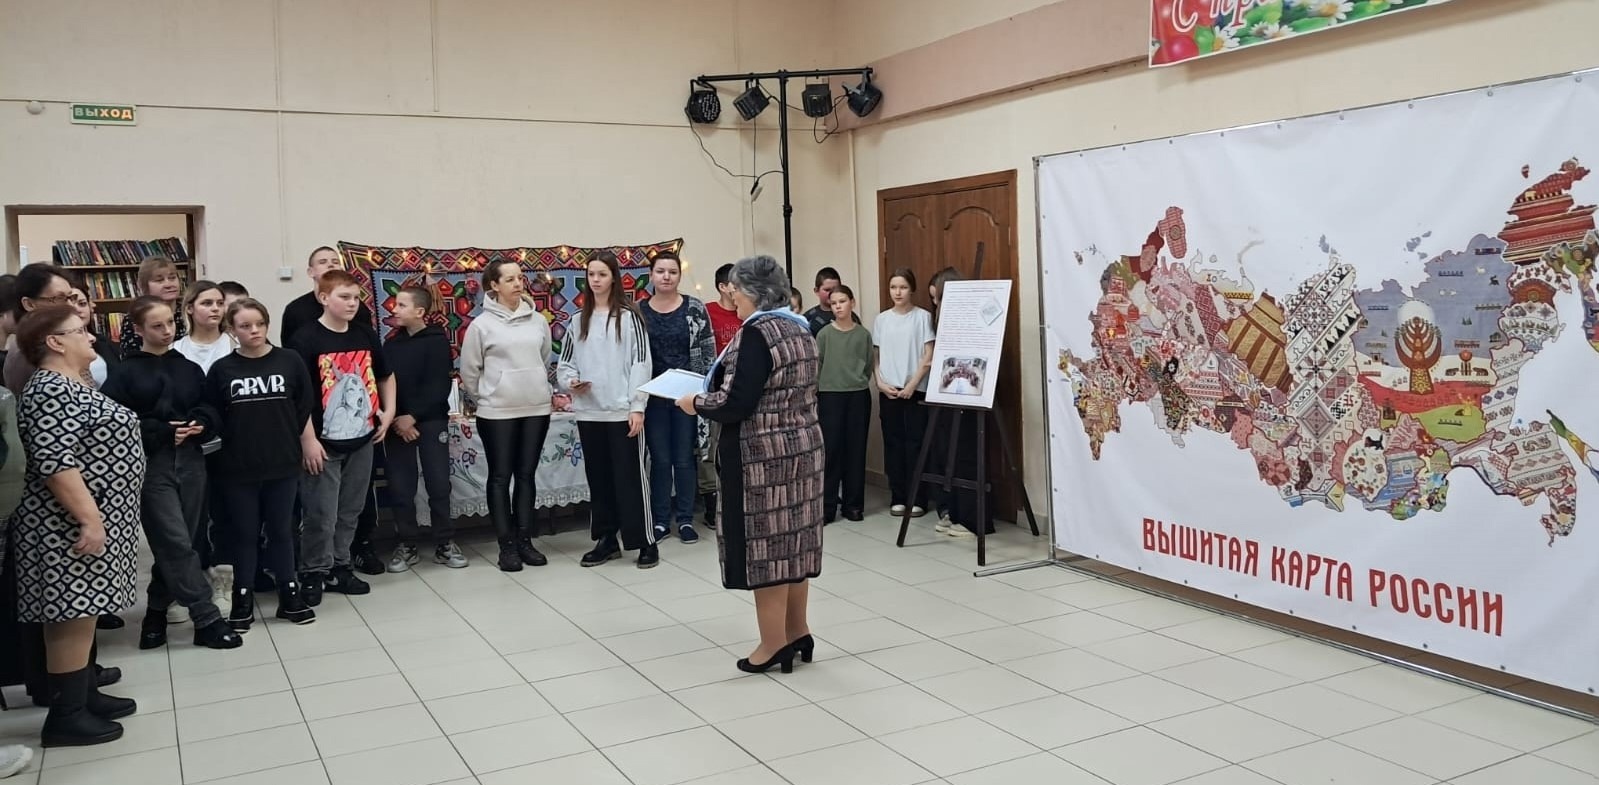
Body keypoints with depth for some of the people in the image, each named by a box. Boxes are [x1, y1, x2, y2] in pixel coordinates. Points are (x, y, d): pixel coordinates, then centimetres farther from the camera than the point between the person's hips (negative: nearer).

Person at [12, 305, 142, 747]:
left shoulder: (71, 386, 15)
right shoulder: (52, 391, -18)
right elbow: (54, 462, -26)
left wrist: (95, 517, 26)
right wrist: (89, 519, -27)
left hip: (94, 518, 10)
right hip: (73, 525, -10)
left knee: (81, 611, 16)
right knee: (72, 616, -4)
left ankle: (85, 695, 25)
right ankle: (65, 717, 2)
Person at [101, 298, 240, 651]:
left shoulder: (190, 369, 11)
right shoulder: (125, 373, -2)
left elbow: (209, 409, 12)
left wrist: (199, 425, -10)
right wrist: (162, 431, -16)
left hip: (190, 461, 4)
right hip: (151, 466, -4)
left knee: (173, 544, 10)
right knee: (177, 545, -7)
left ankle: (156, 611, 27)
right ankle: (208, 621, -4)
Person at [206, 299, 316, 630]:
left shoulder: (290, 361, -3)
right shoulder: (221, 369, -3)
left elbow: (305, 409, 3)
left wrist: (296, 443, 3)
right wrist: (234, 443, -3)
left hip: (283, 464, 0)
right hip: (237, 467, 0)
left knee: (280, 530, 12)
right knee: (243, 533, 10)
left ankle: (290, 594, 22)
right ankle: (242, 599, 21)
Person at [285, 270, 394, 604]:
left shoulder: (366, 335, 6)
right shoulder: (306, 339, -11)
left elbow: (385, 376, 21)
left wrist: (388, 412, 7)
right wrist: (308, 440, -17)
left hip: (361, 441, 6)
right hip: (324, 445, -5)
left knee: (349, 513, 15)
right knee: (321, 516, 0)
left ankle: (339, 568, 27)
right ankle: (313, 574, 15)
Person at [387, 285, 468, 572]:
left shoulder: (437, 342, -3)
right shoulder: (391, 344, 9)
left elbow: (439, 387, -10)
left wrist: (413, 416, -16)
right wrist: (395, 420, -10)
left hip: (431, 421, -3)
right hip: (397, 424, 4)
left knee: (439, 484, 0)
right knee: (400, 487, 3)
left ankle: (444, 543, 10)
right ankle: (407, 545, 13)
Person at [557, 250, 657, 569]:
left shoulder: (628, 317, -4)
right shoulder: (579, 320, 11)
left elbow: (640, 363, -8)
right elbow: (565, 362, 16)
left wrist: (637, 406, -14)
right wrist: (570, 382, -6)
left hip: (622, 411, -5)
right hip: (588, 412, 5)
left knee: (629, 477, -2)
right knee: (598, 478, 11)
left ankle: (645, 542, 5)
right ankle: (606, 540, 20)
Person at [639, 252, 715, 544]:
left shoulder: (696, 308, -1)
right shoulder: (639, 311, 2)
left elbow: (708, 352, 0)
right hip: (653, 395, 1)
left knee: (684, 458, 5)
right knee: (659, 459, 6)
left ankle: (685, 519, 16)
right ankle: (660, 520, 17)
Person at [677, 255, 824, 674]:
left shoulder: (756, 332, -17)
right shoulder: (799, 328, 11)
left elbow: (736, 404, -22)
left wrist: (695, 403, -5)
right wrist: (712, 396, 19)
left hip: (764, 453, -9)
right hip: (802, 446, 9)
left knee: (765, 543, 0)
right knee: (792, 539, 14)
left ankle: (774, 644, 8)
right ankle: (797, 632, 23)